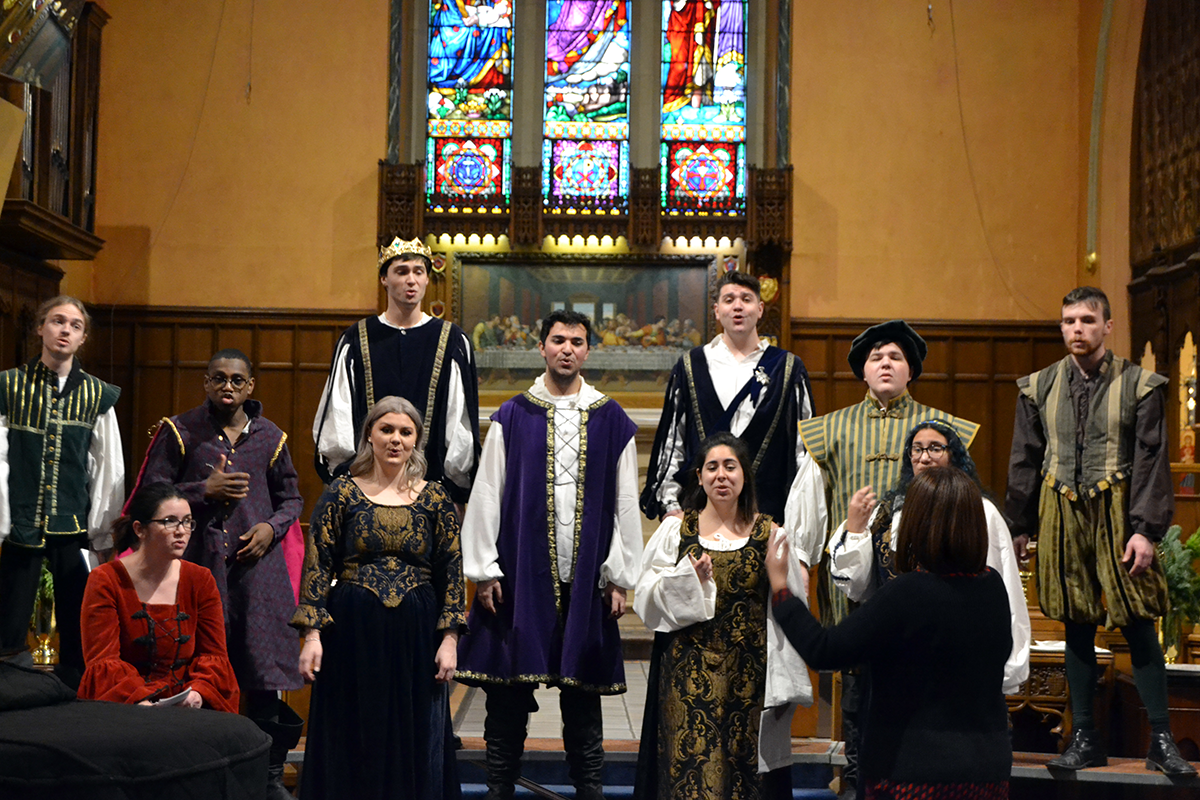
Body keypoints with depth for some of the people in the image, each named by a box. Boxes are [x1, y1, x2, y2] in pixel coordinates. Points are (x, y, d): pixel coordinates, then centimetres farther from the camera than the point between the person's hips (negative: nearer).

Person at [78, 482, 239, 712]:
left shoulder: (200, 580, 10)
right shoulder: (105, 581, -1)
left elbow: (213, 654, 8)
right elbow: (103, 660, -8)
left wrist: (198, 691, -15)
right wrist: (140, 699, -26)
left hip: (186, 707, 3)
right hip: (122, 707, -3)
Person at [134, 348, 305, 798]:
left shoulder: (270, 438, 10)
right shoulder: (179, 432, 3)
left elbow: (291, 498, 18)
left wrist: (272, 527, -1)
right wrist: (205, 491, -11)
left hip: (256, 563, 1)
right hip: (197, 562, -1)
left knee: (263, 673, 0)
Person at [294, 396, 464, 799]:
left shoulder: (435, 499, 5)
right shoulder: (342, 493, 1)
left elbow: (452, 570, 4)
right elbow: (317, 565, -1)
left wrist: (449, 639, -3)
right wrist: (312, 634, -9)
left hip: (416, 633, 1)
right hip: (352, 633, -1)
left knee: (415, 741, 5)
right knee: (351, 742, 5)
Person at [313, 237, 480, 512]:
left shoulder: (452, 342, 5)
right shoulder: (355, 341, 7)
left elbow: (461, 421, 4)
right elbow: (337, 417, 6)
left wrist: (457, 493, 2)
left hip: (433, 485, 0)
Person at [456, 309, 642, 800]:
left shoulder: (612, 422, 6)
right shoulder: (511, 418, 4)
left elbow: (625, 503, 6)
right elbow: (486, 496, 3)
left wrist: (619, 576, 2)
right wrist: (483, 570, -3)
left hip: (585, 579, 0)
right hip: (519, 575, 0)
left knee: (582, 695, 7)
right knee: (507, 696, 3)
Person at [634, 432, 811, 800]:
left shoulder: (768, 534, 4)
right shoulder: (676, 530, 4)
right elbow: (647, 599, 1)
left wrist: (784, 687, -2)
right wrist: (689, 577, -16)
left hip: (749, 673, 1)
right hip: (688, 670, 0)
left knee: (744, 764, 2)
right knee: (690, 765, -4)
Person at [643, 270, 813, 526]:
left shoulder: (788, 369, 7)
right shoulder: (691, 367, 9)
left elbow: (804, 447, 7)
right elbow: (671, 440, 9)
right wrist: (670, 504, 2)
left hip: (767, 511, 0)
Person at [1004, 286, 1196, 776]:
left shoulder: (1139, 386, -1)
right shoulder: (1038, 388, 7)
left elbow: (1152, 462, -4)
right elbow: (1024, 463, 12)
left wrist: (1145, 530, -11)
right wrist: (1019, 527, 8)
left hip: (1117, 514, -3)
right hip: (1062, 516, 3)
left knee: (1138, 626, -2)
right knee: (1077, 629, 8)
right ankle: (1085, 740, 16)